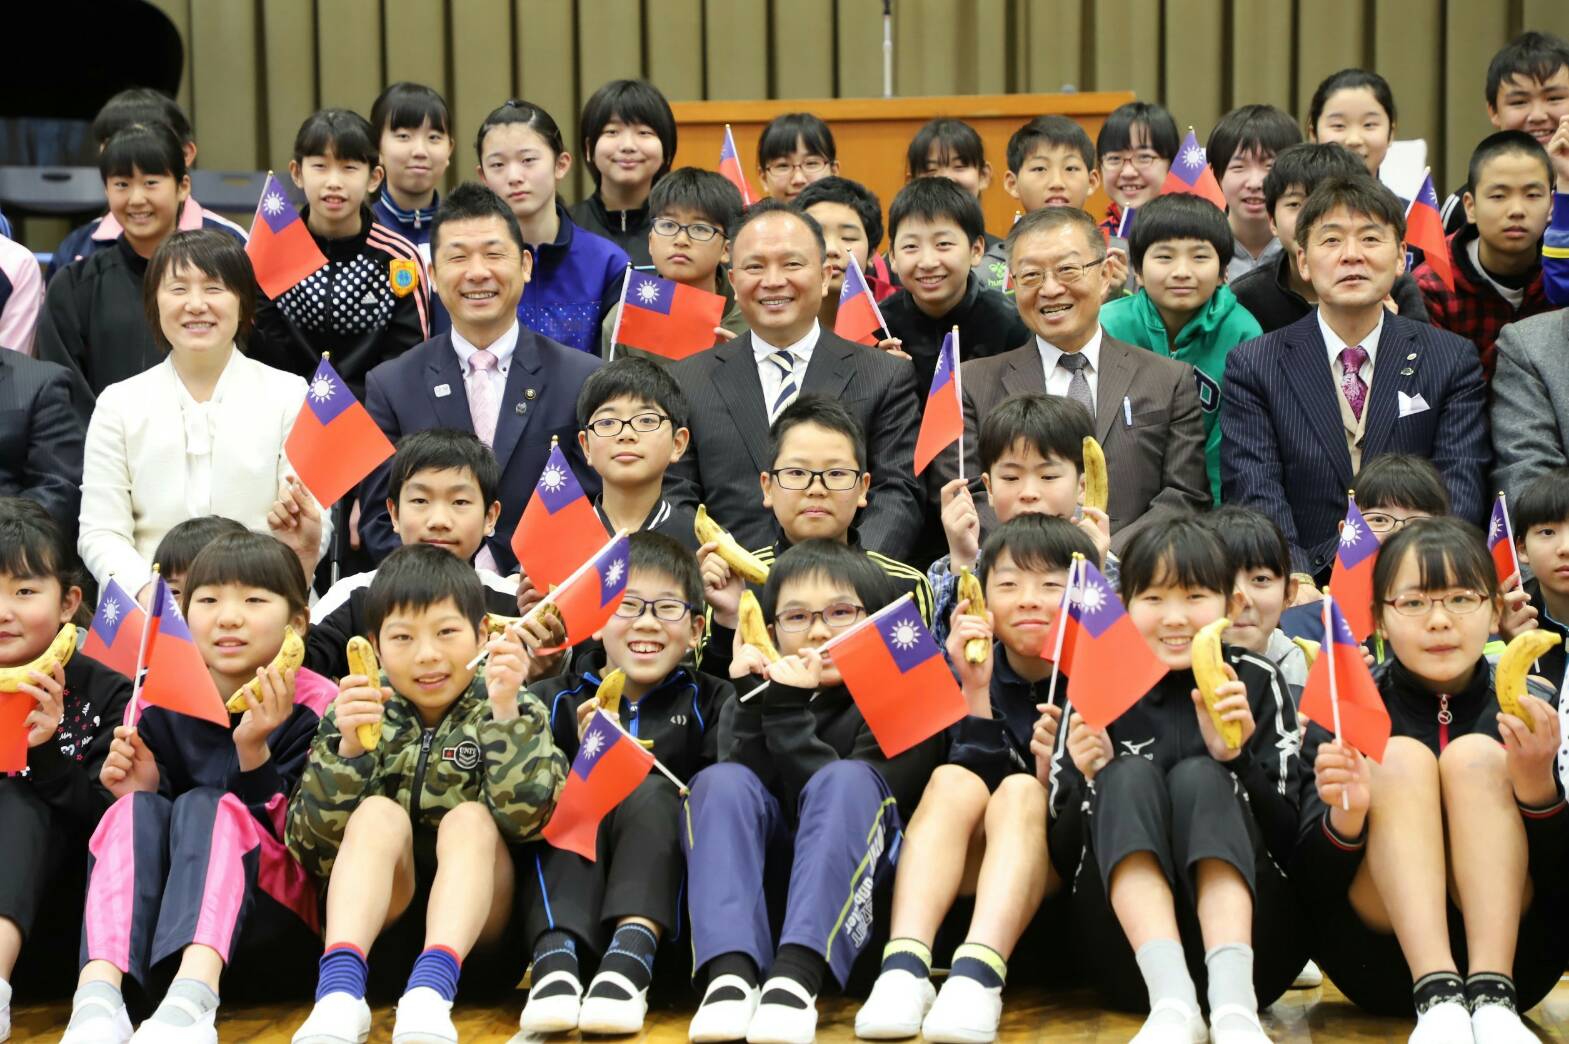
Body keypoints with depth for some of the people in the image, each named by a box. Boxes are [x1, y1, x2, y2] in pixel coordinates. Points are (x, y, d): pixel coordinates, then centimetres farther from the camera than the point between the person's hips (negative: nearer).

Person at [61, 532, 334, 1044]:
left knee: (207, 809, -28)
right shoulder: (158, 704, 5)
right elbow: (158, 830, 9)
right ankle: (97, 996, -46)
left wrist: (254, 750, -24)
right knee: (138, 811, -23)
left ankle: (191, 1000, -53)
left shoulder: (315, 707, -5)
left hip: (272, 920, -3)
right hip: (152, 927, 3)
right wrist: (138, 792, -12)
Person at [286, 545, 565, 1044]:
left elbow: (524, 815, -17)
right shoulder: (356, 715, 5)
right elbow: (313, 846, -6)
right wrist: (347, 750, -21)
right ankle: (339, 987, -43)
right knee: (379, 813, -23)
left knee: (469, 818, -25)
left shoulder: (513, 712, 2)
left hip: (477, 926, -1)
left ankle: (431, 989, -46)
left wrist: (505, 711, -28)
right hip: (376, 924, 1)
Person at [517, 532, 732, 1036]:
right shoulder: (553, 702, 9)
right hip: (564, 904, 1)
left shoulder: (712, 702, 9)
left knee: (653, 795, -23)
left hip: (666, 895, -1)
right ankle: (556, 960, -41)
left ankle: (630, 961, -40)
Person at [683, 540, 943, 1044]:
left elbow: (845, 802, -14)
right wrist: (754, 702, -14)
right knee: (720, 780, -21)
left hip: (855, 896, -3)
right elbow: (732, 802, -5)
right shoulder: (755, 696, 12)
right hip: (760, 895, 3)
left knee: (847, 779, -28)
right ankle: (731, 973, -44)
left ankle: (796, 977, -47)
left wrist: (789, 713, -17)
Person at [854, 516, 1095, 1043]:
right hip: (967, 881, 2)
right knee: (953, 781, -24)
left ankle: (977, 976, -47)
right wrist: (976, 691, -20)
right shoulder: (968, 670, 1)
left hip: (1060, 883, -2)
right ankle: (904, 968, -41)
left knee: (1021, 791, -28)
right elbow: (974, 790, -10)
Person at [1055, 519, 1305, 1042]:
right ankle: (1171, 1000, -41)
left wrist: (1237, 757, -15)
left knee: (1199, 776, -20)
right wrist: (1092, 782, -13)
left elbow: (1293, 837, 0)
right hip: (1130, 955, 1)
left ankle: (1233, 1000, -42)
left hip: (1251, 944, 0)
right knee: (1130, 776, -19)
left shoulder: (1256, 682, 7)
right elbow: (1061, 854, 6)